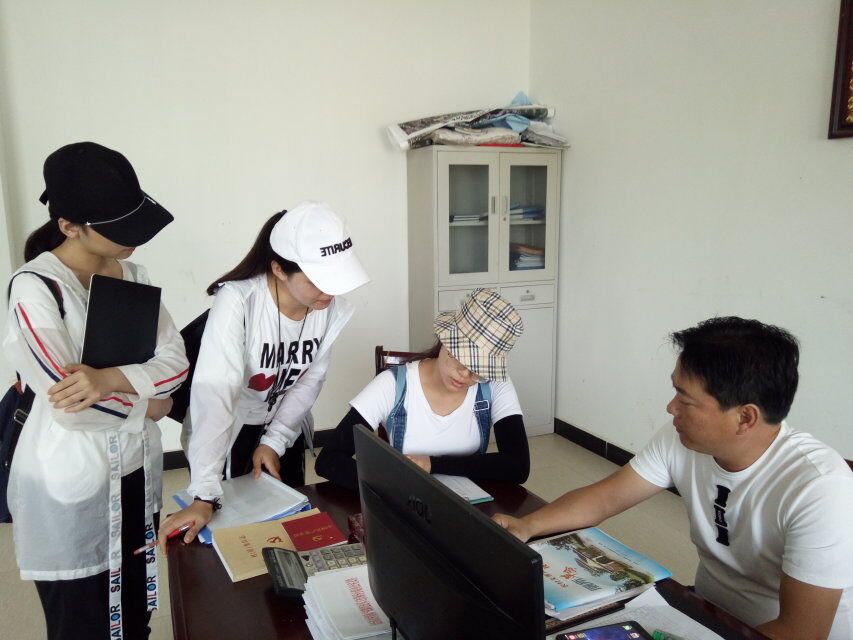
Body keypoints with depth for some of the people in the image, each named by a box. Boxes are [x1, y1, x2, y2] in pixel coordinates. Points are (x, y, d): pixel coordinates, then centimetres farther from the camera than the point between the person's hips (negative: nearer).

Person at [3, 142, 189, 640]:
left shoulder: (134, 275, 3)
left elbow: (176, 361, -5)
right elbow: (67, 403, -24)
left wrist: (111, 379, -22)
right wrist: (146, 404, -10)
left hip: (136, 472, 6)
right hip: (71, 487, -5)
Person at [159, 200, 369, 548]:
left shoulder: (333, 307, -17)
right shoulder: (237, 301, -33)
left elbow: (311, 378, -6)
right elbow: (215, 393, -39)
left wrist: (274, 441, -13)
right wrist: (204, 496, -43)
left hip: (284, 430, 5)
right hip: (224, 435, -4)